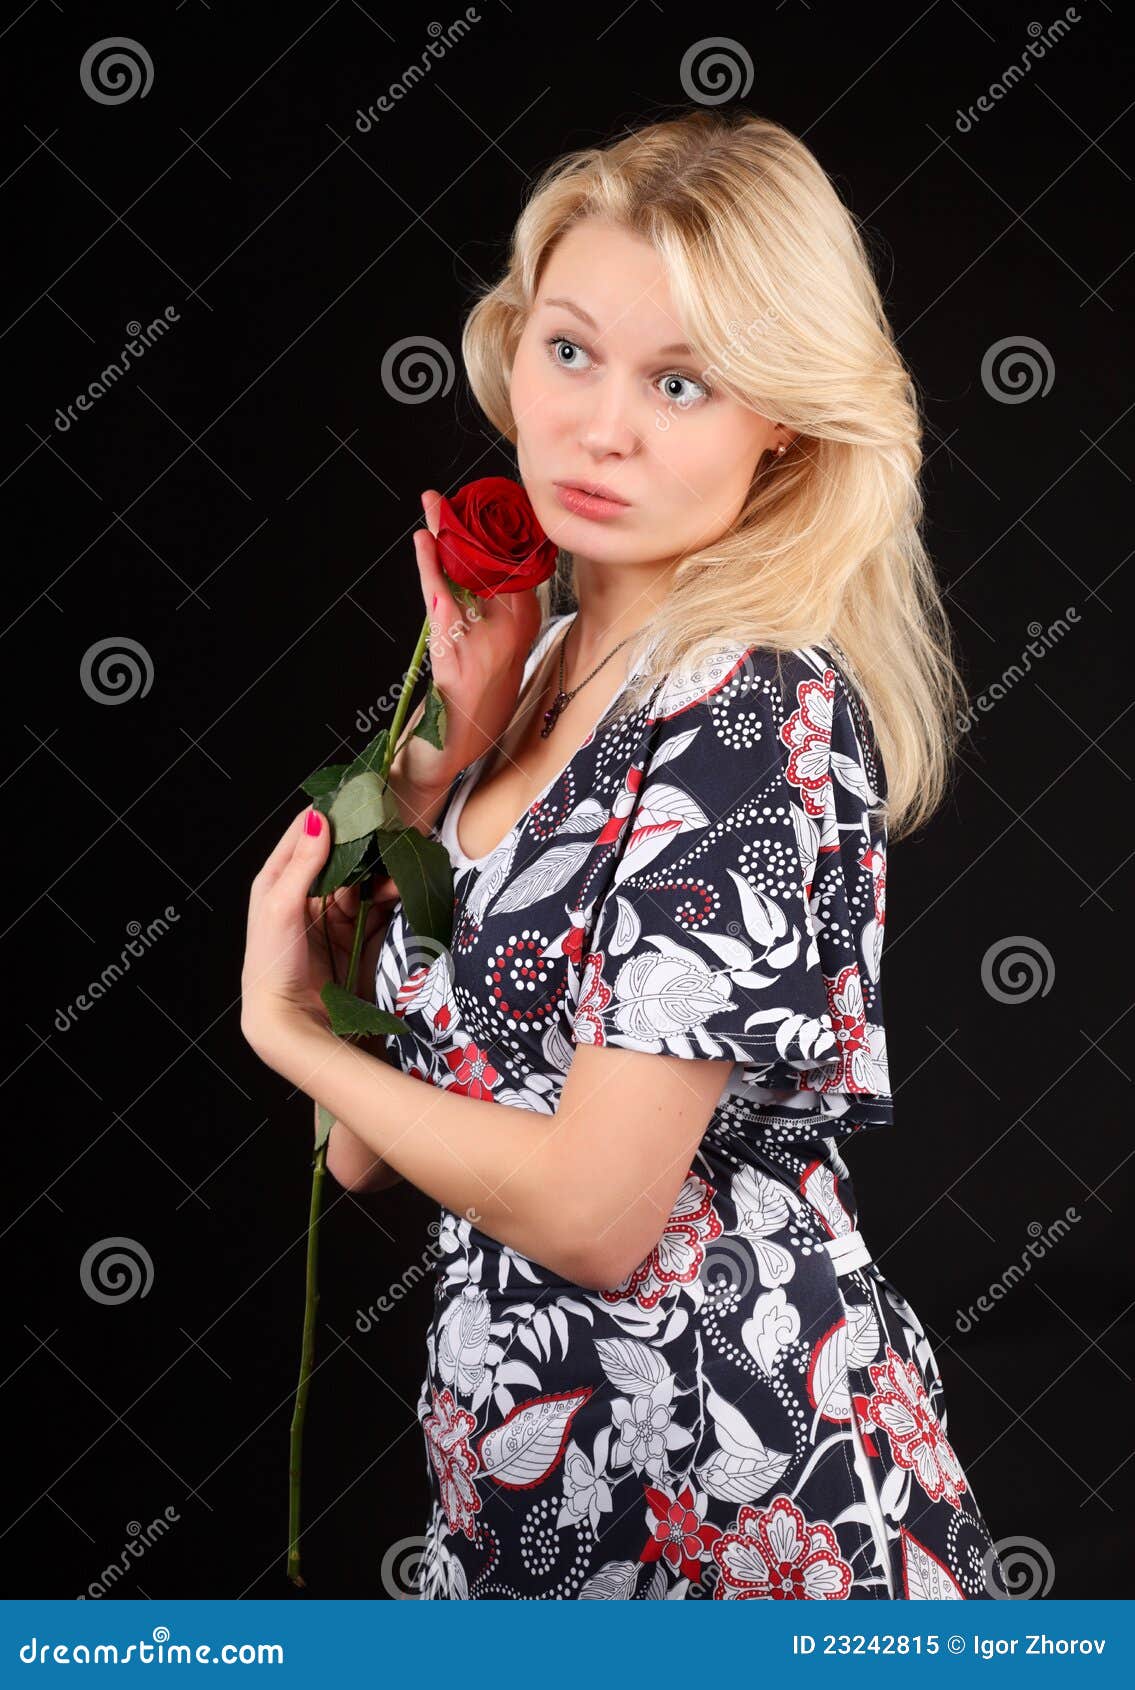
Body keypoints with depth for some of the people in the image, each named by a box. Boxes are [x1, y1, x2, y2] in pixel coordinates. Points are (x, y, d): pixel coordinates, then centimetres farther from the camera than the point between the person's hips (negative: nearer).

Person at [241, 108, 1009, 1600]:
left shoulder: (758, 712, -20)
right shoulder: (550, 657, 3)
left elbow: (593, 1210, -23)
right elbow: (366, 1153, 2)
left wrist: (286, 1027, -9)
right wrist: (457, 734, -5)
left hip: (724, 1493, -7)